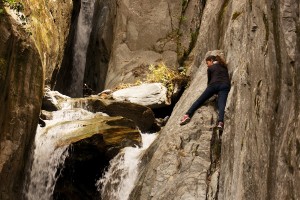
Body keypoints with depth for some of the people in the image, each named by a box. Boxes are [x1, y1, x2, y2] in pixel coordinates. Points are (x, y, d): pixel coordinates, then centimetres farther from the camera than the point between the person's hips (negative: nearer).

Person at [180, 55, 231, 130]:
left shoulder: (210, 68, 19)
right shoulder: (224, 67, 30)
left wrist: (210, 90, 38)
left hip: (214, 84, -2)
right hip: (225, 86, 2)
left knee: (200, 100, 1)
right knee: (221, 103, -18)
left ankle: (187, 115, -14)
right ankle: (220, 121, -44)